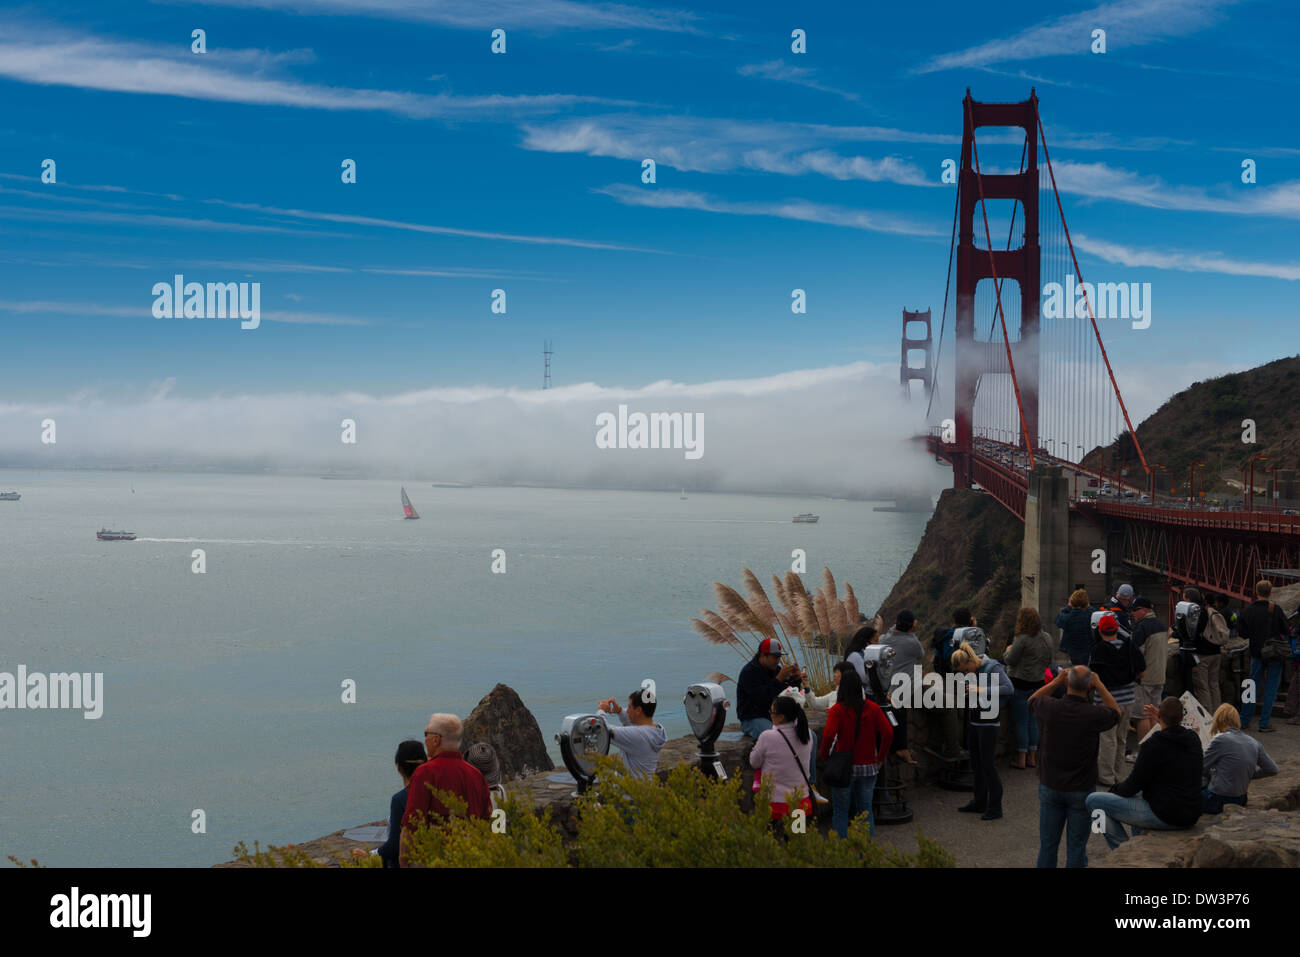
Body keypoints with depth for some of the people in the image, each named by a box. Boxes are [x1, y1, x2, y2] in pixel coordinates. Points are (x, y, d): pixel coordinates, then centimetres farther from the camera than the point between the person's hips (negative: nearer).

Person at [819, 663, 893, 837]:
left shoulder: (837, 710, -11)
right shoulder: (873, 708, -1)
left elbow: (828, 735, -22)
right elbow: (888, 733, -6)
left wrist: (824, 756, -6)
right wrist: (880, 757, 3)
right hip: (868, 767, 3)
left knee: (840, 811, 7)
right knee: (866, 809, 13)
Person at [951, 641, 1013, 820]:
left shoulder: (993, 668, -16)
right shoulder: (972, 671, 6)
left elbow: (1009, 689, -26)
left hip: (988, 723, -8)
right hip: (973, 721, 8)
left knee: (987, 764, -5)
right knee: (976, 763, 14)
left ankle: (995, 807, 3)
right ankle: (979, 802, 26)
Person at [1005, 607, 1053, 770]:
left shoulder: (1022, 639, -19)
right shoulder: (1047, 638, 3)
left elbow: (1010, 661, -14)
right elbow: (1049, 661, 13)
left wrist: (1008, 651, 5)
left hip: (1020, 684, -6)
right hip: (1038, 683, 6)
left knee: (1021, 722, 1)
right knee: (1033, 721, 15)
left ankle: (1021, 759, 6)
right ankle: (1032, 758, 20)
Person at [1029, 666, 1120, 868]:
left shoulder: (1051, 708, -14)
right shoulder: (1094, 714, -19)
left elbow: (1032, 701, 12)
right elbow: (1116, 712, 6)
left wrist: (1056, 681, 6)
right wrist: (1099, 685, 4)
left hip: (1050, 787, 2)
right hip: (1081, 789, -2)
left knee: (1047, 845, 12)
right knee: (1076, 847, 7)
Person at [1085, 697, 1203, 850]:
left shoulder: (1154, 745, -20)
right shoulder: (1194, 739, 1)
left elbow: (1134, 784, -12)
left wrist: (1116, 789, 8)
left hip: (1165, 817, -8)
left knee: (1094, 800, -2)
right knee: (1138, 795, 37)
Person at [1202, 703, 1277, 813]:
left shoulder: (1219, 740, -16)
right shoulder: (1254, 743, 2)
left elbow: (1202, 769, -6)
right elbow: (1273, 769, 10)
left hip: (1218, 802, -7)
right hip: (1241, 800, 7)